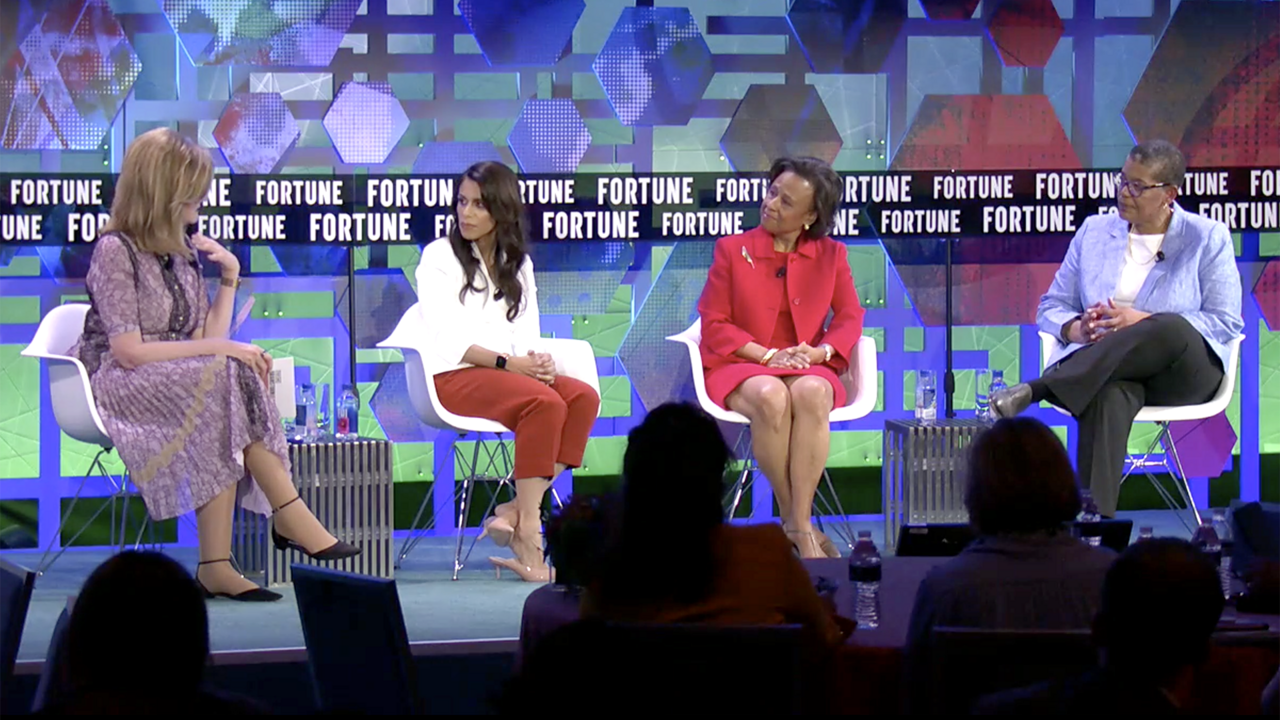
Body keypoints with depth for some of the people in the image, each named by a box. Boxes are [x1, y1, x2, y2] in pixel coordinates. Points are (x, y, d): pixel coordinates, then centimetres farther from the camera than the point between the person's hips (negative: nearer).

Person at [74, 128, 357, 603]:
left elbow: (207, 341, 9)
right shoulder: (115, 251, -8)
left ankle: (216, 565, -35)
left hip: (182, 384, 6)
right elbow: (128, 351, -17)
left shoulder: (184, 253, 14)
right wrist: (220, 350, -19)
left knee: (228, 380, -30)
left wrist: (230, 277, 4)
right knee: (223, 376, -32)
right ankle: (289, 514, -26)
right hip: (119, 386, -6)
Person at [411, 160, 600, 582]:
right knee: (545, 402, -32)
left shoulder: (518, 263, 20)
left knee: (584, 397, -24)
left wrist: (536, 360, -12)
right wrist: (508, 363, -19)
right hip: (452, 376, -6)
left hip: (509, 373, 6)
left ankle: (518, 511, -29)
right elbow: (447, 339, -7)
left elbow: (527, 335, 13)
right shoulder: (439, 257, 4)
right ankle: (528, 531, -33)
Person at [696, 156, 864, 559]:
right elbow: (714, 324, 1)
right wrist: (767, 355, -13)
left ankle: (800, 526, -37)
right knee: (770, 397, -38)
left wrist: (820, 351, -14)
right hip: (739, 366, -1)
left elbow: (849, 317, 7)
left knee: (812, 395, -37)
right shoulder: (732, 250, 5)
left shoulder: (830, 255, 10)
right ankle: (795, 521, -26)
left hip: (806, 367, 1)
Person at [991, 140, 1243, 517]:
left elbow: (1226, 322, -1)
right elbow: (1051, 307, 17)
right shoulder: (1095, 232, 15)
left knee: (1171, 329, -40)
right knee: (1108, 396, -40)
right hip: (1097, 366, 1)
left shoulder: (1208, 238, 6)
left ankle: (1035, 390, -42)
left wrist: (1143, 322, -14)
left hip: (1184, 371, -1)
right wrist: (1077, 328, -10)